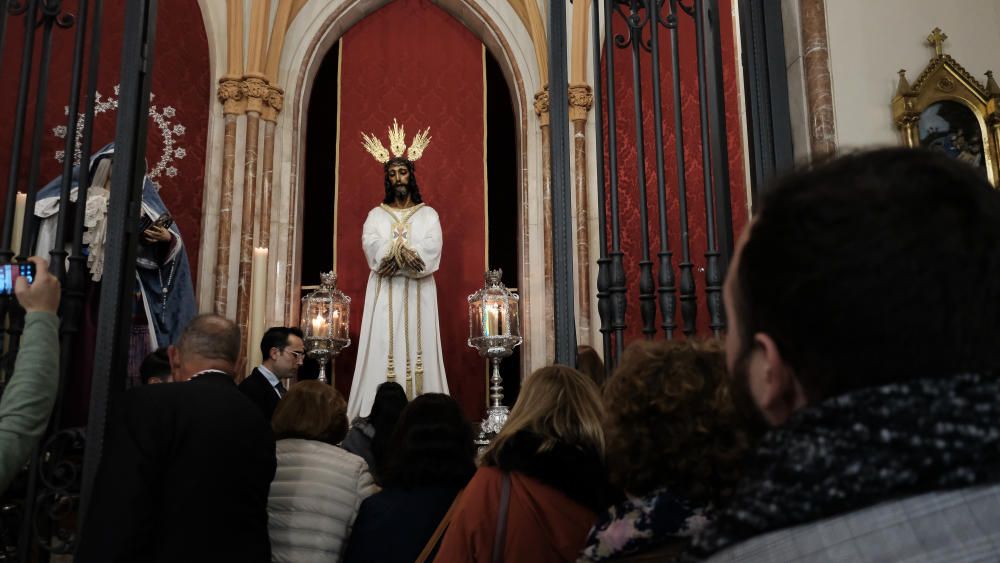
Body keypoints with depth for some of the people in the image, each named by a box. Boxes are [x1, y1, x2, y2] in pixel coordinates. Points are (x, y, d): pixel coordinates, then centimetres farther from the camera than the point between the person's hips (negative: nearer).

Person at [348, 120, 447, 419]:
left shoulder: (428, 214, 11)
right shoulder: (376, 215, 12)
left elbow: (432, 249, -6)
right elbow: (372, 246, -7)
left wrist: (394, 253, -19)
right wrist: (410, 254, -22)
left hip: (418, 293, 0)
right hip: (385, 293, 0)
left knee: (418, 348, -4)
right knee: (383, 350, -5)